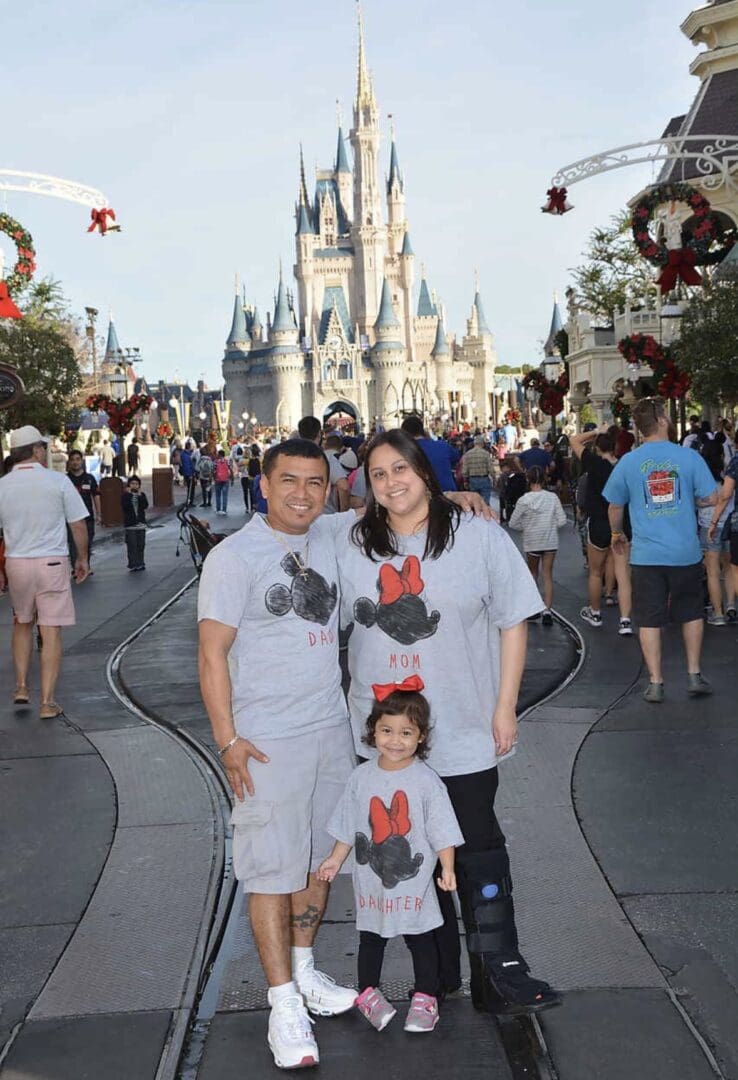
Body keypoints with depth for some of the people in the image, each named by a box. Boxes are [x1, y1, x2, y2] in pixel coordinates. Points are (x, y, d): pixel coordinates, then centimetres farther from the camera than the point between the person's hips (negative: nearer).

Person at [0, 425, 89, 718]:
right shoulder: (58, 481, -6)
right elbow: (78, 525, -3)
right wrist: (83, 559, 11)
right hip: (52, 562, -3)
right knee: (51, 632, 2)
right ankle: (47, 702, 2)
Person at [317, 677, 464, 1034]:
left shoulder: (426, 781, -13)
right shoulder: (361, 777, -4)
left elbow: (443, 831, -10)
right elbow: (347, 825, 9)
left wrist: (447, 870, -16)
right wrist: (336, 859, 9)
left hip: (414, 881, -3)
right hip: (371, 879, 3)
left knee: (420, 940, 11)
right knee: (370, 939, 18)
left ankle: (425, 998, 28)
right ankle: (368, 992, 37)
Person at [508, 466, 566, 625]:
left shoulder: (524, 500, -11)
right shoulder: (553, 497, -7)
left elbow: (513, 523, -6)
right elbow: (562, 521, -5)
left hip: (532, 542, -1)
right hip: (550, 541, 1)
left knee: (533, 573, 19)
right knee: (547, 575, 5)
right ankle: (547, 609, -7)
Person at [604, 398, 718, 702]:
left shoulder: (628, 462, -3)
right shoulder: (688, 457, -7)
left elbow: (615, 507, 6)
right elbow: (712, 498, -5)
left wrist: (617, 534, 24)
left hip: (646, 555, 0)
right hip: (685, 552, 0)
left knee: (649, 620, 7)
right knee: (691, 613, 18)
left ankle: (655, 683, 9)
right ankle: (694, 675, 22)